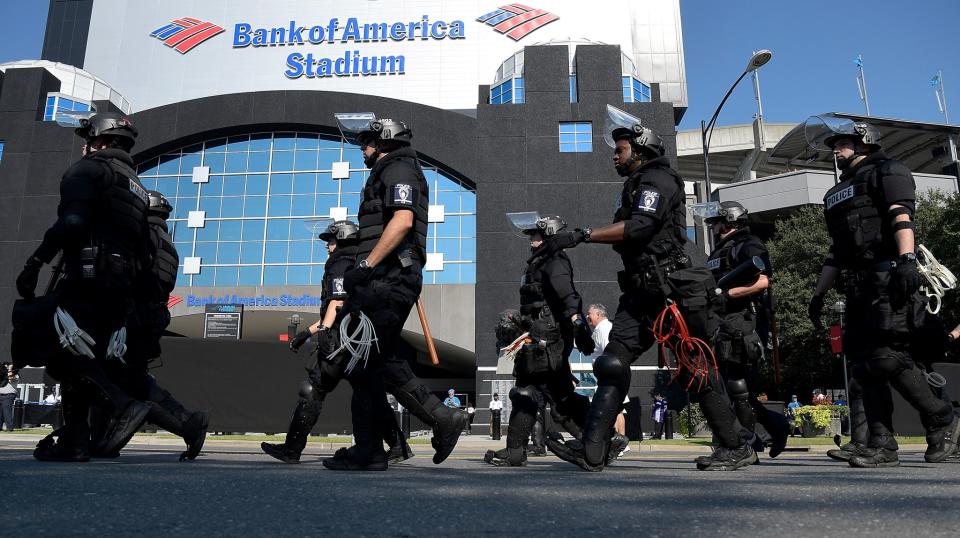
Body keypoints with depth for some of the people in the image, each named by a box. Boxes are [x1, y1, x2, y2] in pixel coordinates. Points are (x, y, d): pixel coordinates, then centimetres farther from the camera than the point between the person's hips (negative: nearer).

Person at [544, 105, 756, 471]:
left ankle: (737, 447, 14)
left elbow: (640, 226, -22)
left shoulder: (658, 179, -6)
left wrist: (583, 235, -24)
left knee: (696, 369, -2)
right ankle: (591, 451, -7)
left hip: (676, 289, -9)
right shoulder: (635, 186, 25)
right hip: (643, 292, 9)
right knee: (613, 362, -4)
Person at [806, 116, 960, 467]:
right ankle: (882, 446, 2)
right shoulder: (838, 193, 29)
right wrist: (818, 294, 21)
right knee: (865, 363, 0)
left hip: (888, 278, -8)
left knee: (887, 357, -16)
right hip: (858, 287, 8)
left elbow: (901, 216, -11)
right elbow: (836, 252, 27)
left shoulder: (887, 171, 7)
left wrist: (906, 259, -27)